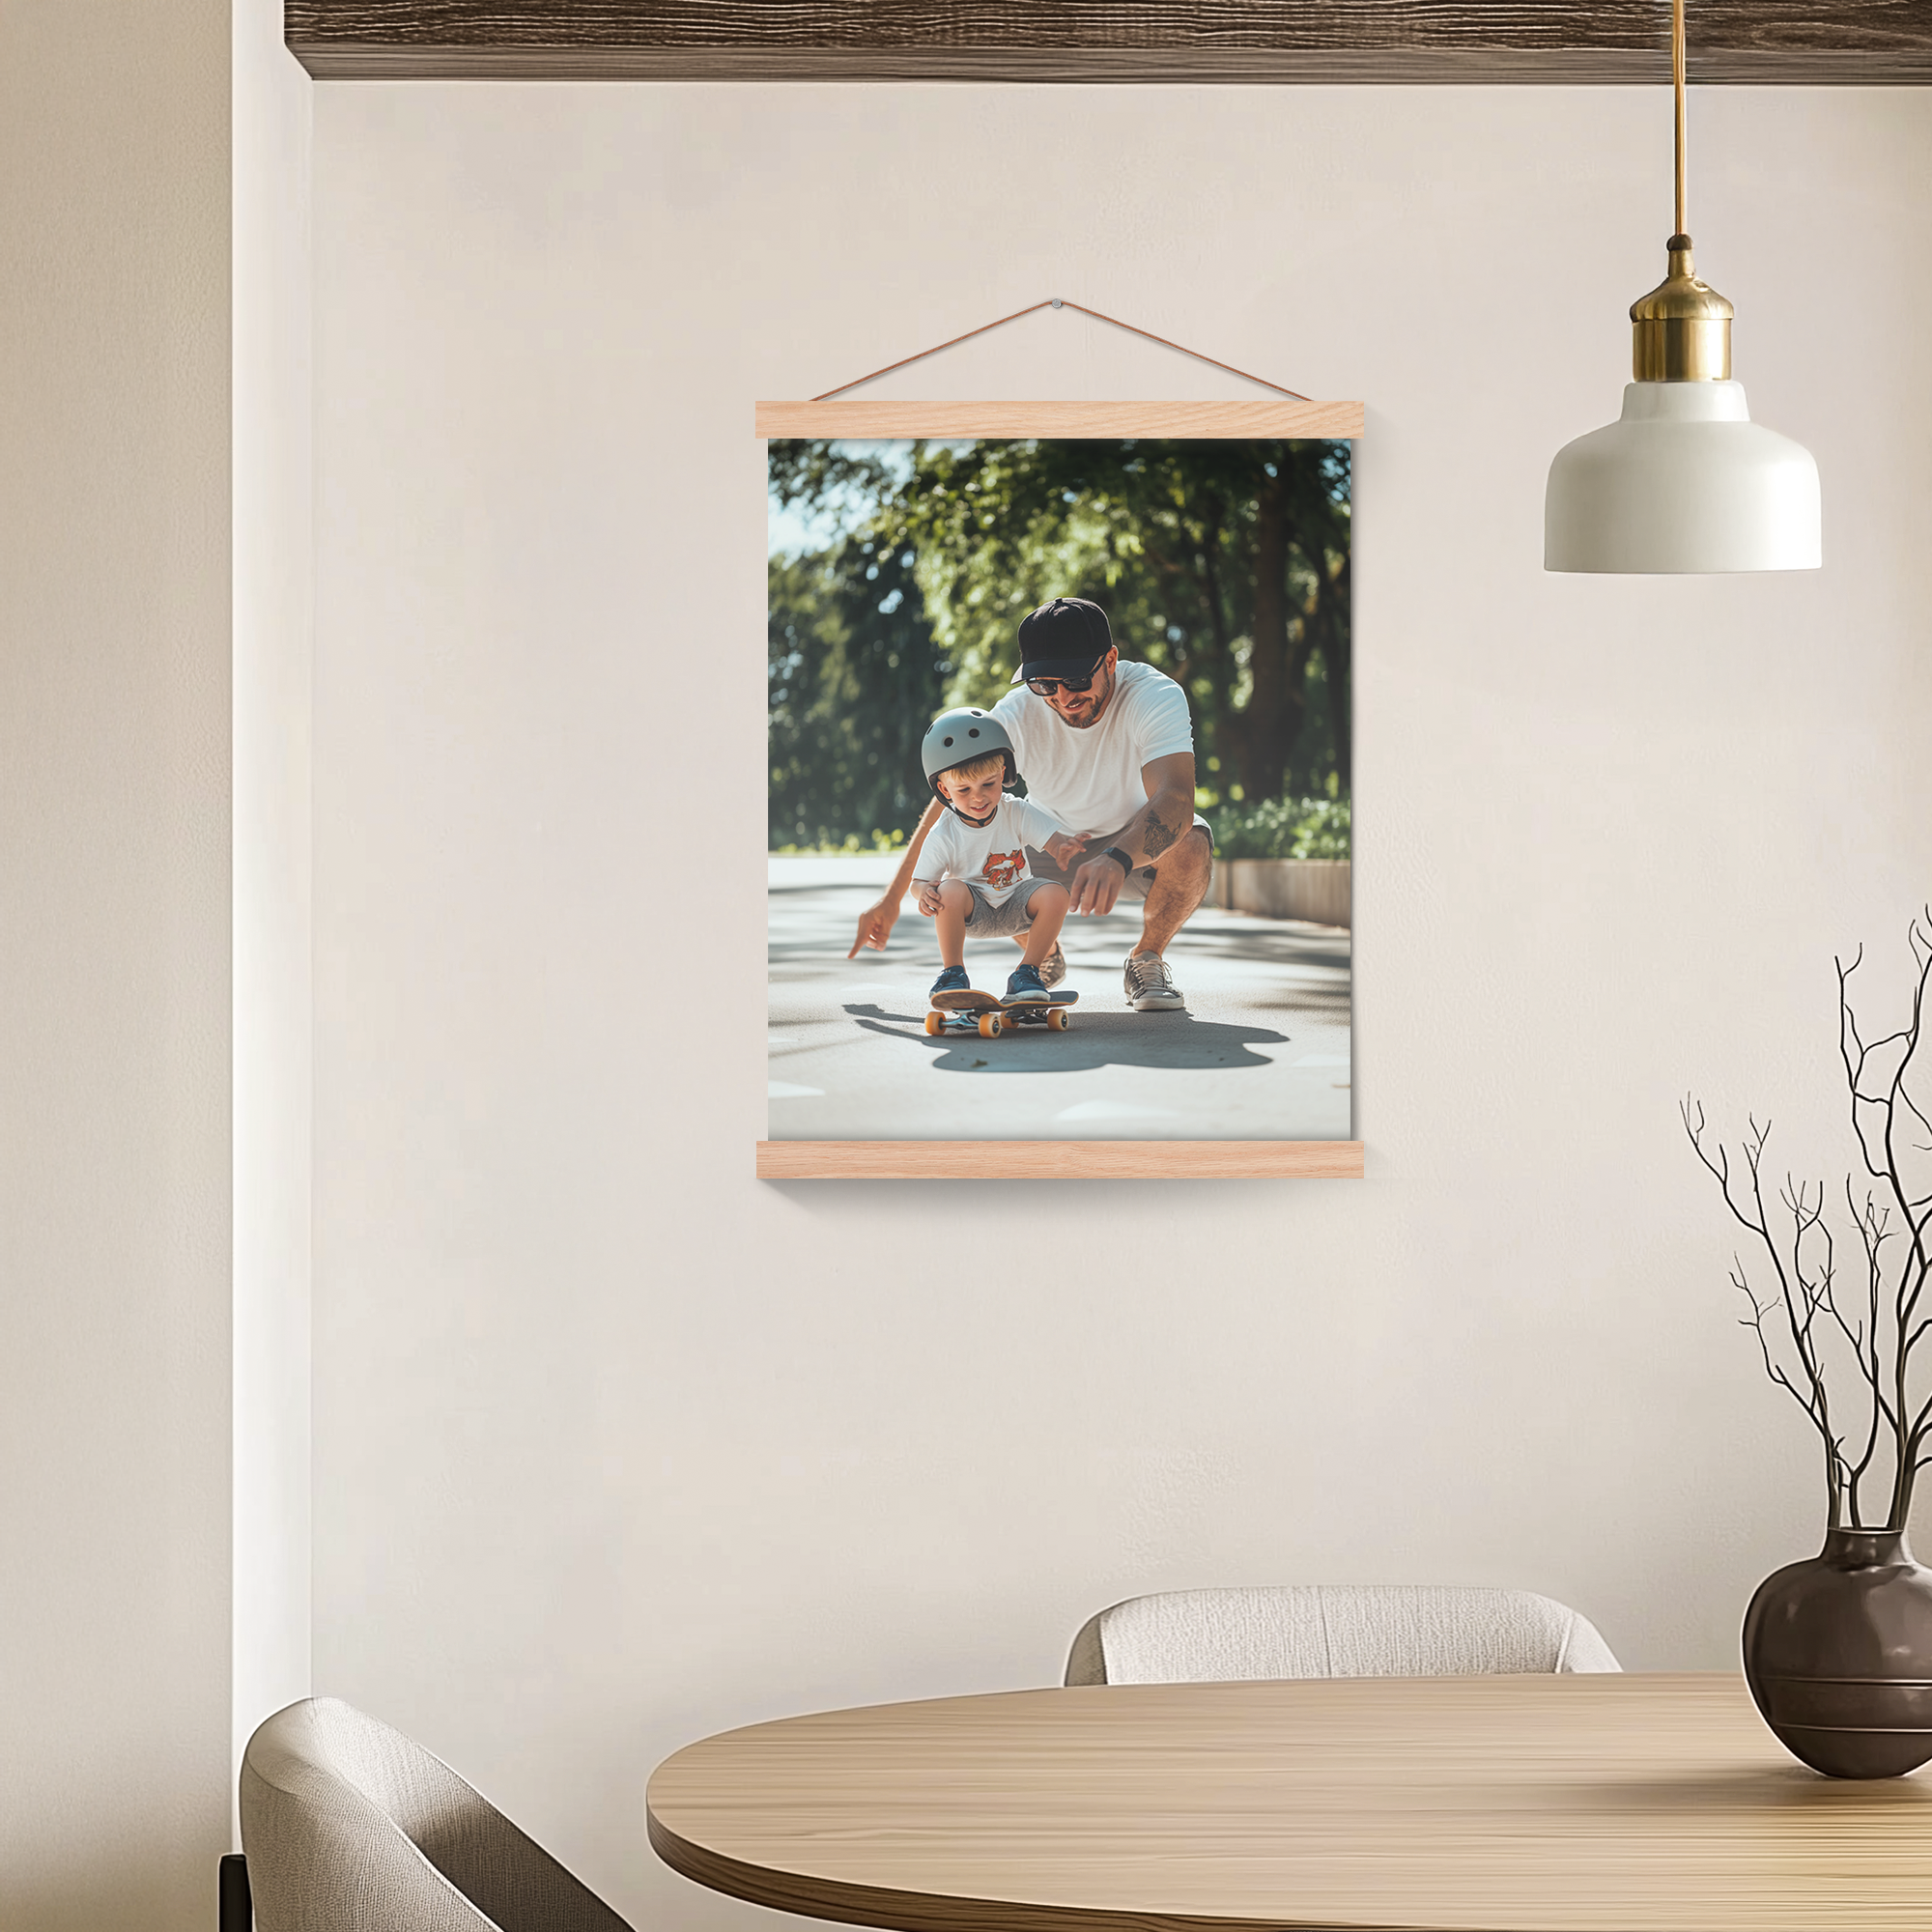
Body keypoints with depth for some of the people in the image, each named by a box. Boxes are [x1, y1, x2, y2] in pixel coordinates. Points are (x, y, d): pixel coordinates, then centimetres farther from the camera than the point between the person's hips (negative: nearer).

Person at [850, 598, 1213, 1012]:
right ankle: (1044, 958, 8)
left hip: (1139, 848, -2)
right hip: (1055, 846, 2)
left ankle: (1146, 959, -5)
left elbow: (1176, 796, -46)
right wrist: (892, 899, -20)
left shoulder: (1156, 696, -29)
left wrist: (1116, 860, -65)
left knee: (1191, 844, -36)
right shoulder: (1018, 715, -22)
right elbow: (951, 805, -16)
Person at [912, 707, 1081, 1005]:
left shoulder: (1018, 813, -12)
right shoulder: (943, 835, -16)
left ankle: (1026, 974, -13)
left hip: (1015, 907, 2)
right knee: (950, 889, -35)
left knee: (1056, 893, -26)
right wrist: (924, 892, -35)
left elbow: (1056, 842, -18)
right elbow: (922, 880, -8)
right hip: (972, 913, -2)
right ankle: (953, 975, -17)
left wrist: (1068, 848, -45)